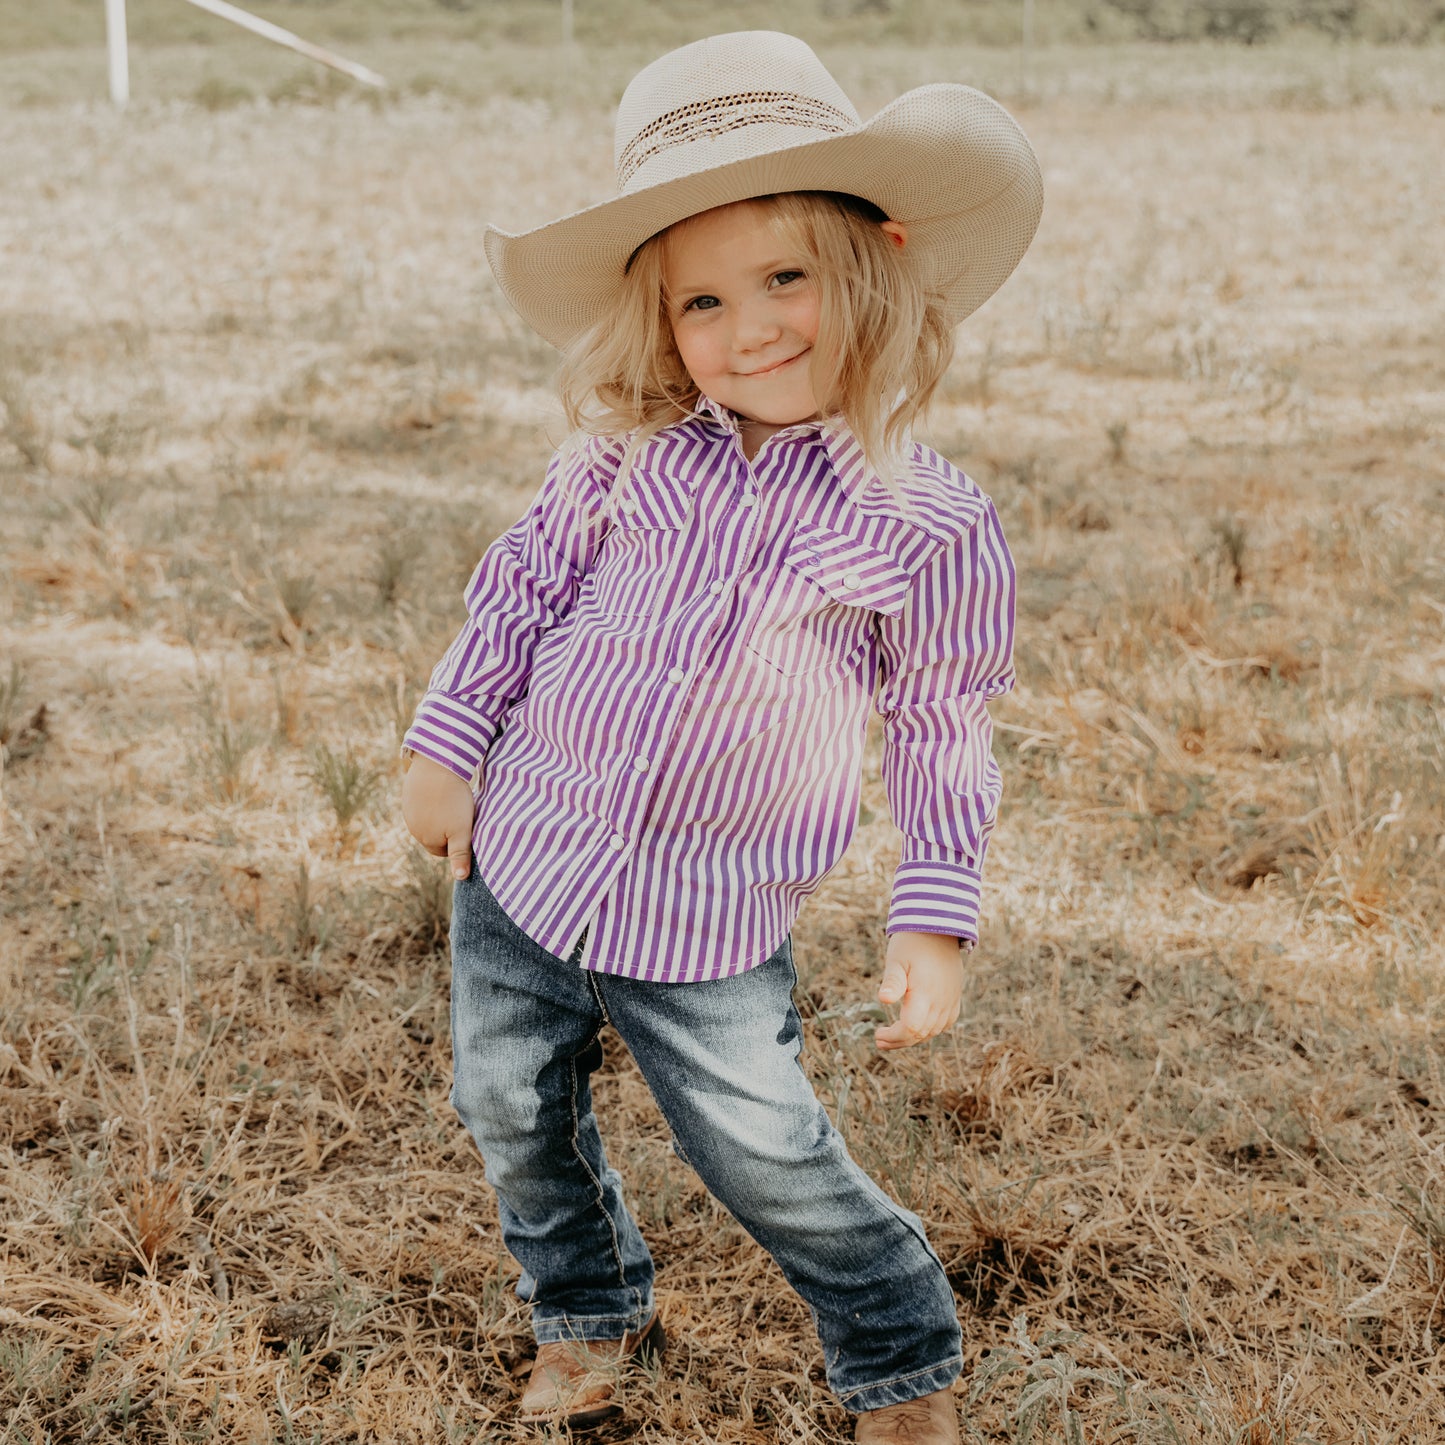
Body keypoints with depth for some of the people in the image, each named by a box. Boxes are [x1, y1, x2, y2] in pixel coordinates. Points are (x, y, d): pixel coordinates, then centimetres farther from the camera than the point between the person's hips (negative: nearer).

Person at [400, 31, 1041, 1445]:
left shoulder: (928, 526, -14)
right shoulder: (626, 451, -8)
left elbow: (940, 735, -4)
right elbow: (524, 582, 6)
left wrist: (935, 919, -6)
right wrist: (446, 739, 7)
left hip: (710, 922, -3)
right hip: (522, 854, 4)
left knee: (769, 1162, 7)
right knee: (512, 1114, 20)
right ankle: (590, 1311, 49)